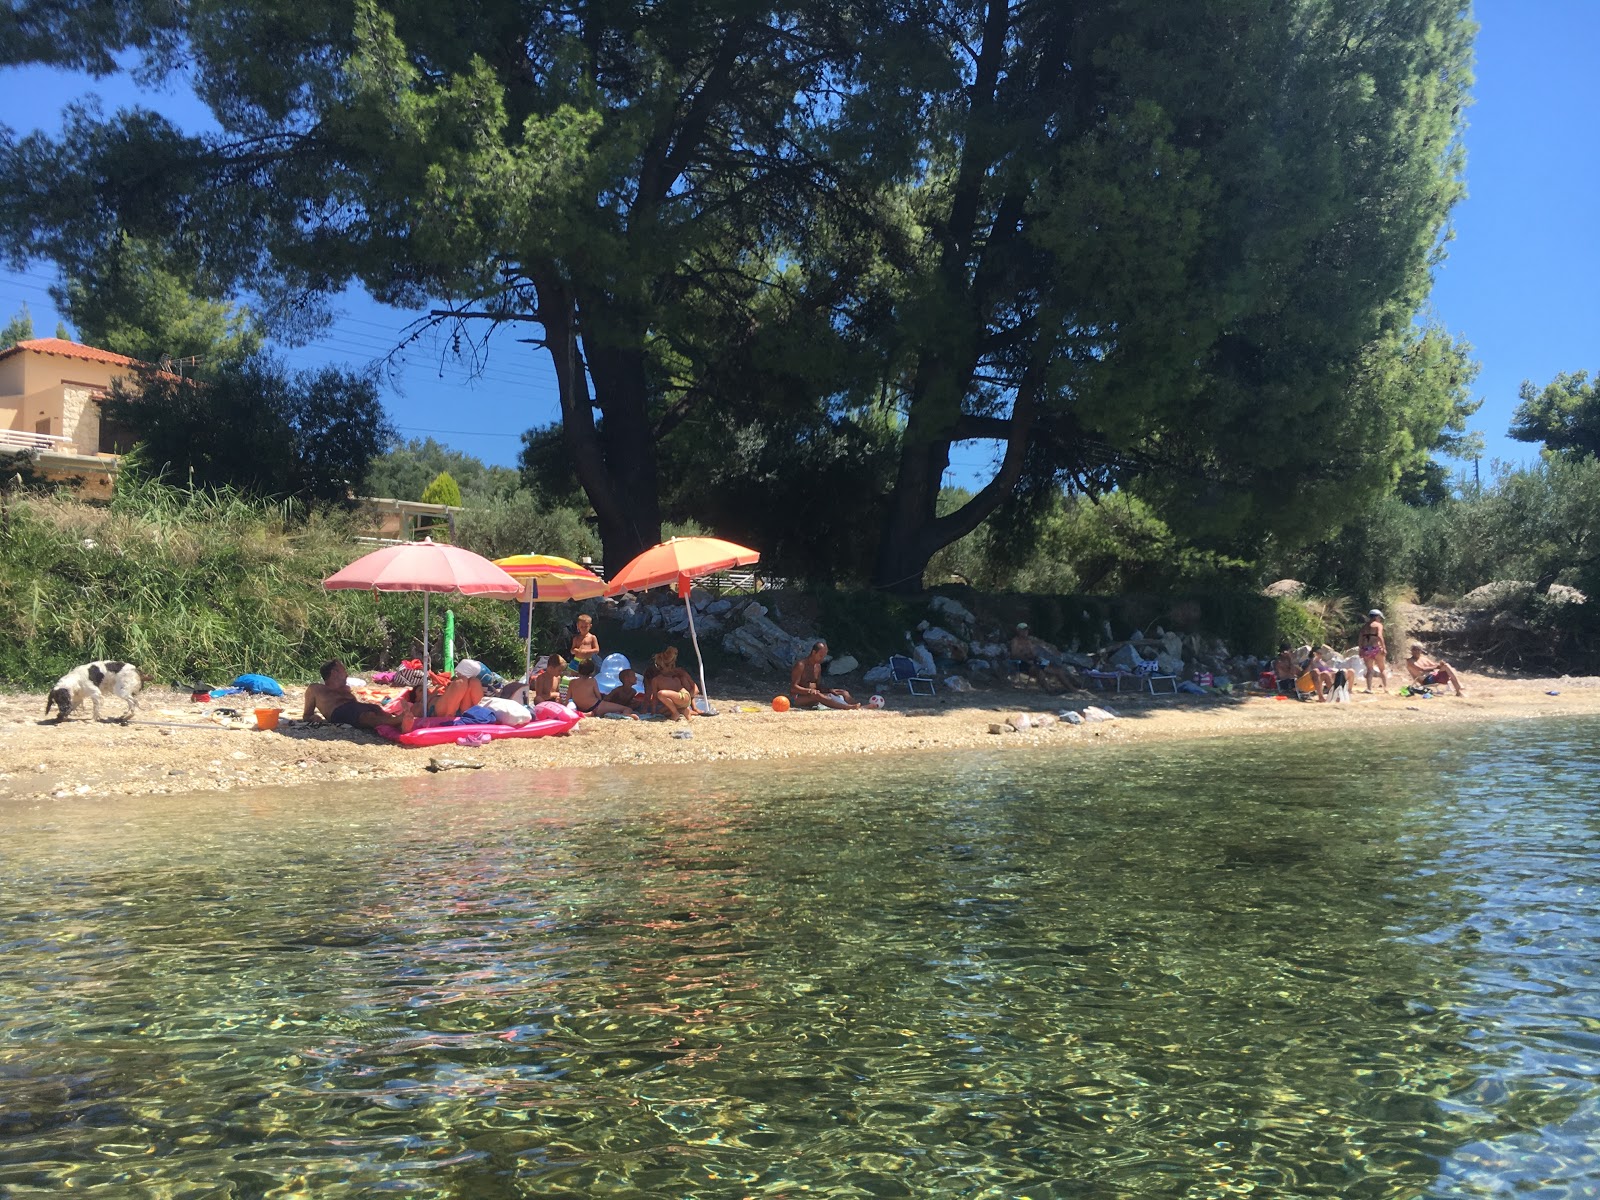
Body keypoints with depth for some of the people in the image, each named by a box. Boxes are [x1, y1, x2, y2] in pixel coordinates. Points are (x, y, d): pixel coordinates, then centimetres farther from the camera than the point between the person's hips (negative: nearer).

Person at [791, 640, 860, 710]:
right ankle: (849, 707, -54)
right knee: (816, 695, -40)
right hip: (798, 698, -8)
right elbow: (793, 687, -17)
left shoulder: (818, 666, 14)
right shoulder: (801, 665, -11)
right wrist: (809, 691, -32)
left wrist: (829, 690, -4)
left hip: (814, 696, 8)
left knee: (844, 693, -6)